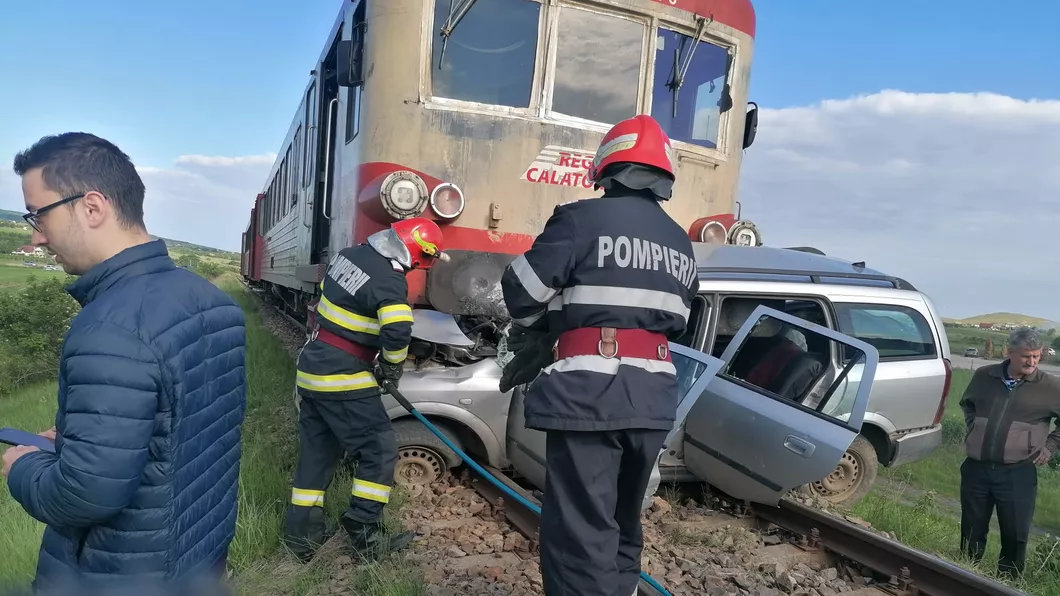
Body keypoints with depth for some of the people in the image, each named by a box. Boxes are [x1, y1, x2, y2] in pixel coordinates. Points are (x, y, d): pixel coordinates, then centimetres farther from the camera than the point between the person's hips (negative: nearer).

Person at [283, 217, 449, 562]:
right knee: (380, 450, 1)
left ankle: (302, 536, 23)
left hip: (313, 369, 9)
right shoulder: (388, 281, -20)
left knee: (316, 453, 16)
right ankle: (364, 535, 4)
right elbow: (398, 333, -31)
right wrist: (392, 365, -10)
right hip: (342, 379, -9)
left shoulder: (349, 255, 8)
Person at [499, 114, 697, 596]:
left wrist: (533, 336, 15)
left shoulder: (583, 219, -5)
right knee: (622, 519, 21)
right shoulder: (681, 244, 18)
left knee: (579, 529, -3)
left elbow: (523, 289, -5)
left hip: (590, 390, -7)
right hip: (653, 393, 8)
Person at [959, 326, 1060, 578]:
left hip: (1017, 474, -2)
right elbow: (967, 403, 22)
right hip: (976, 469, 3)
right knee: (971, 531, 14)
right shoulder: (984, 376, 2)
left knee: (1015, 536, 4)